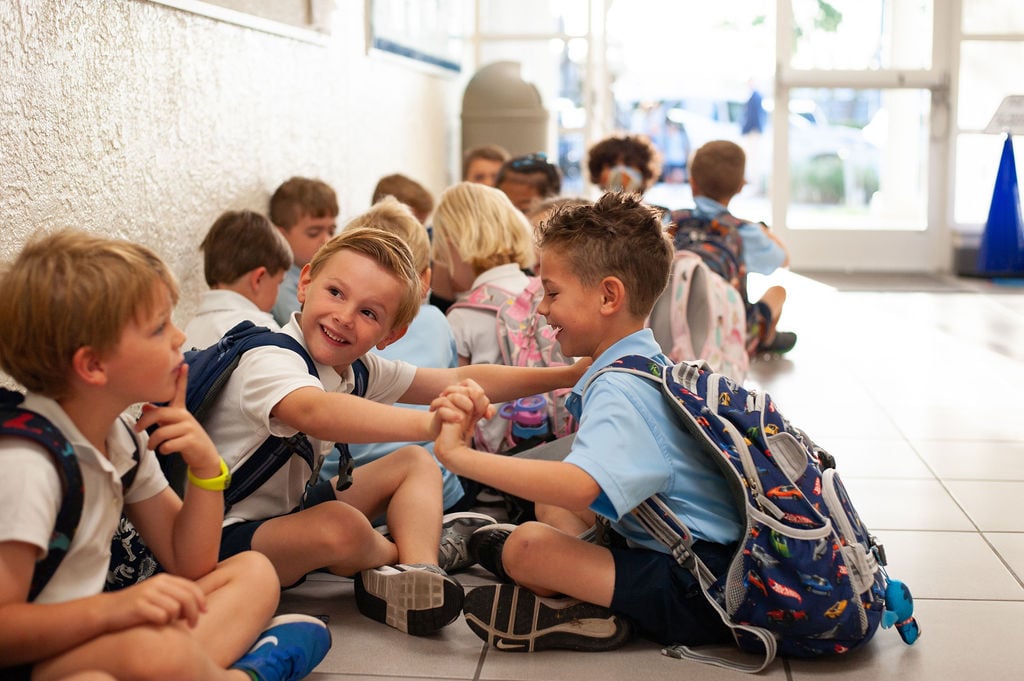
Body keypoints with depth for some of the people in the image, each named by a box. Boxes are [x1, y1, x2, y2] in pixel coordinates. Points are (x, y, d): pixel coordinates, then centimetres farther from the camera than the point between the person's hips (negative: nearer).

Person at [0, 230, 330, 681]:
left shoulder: (123, 438, 8)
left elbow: (190, 565, 13)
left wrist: (206, 467, -1)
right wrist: (112, 608, -37)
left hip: (80, 639, 9)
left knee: (253, 573, 7)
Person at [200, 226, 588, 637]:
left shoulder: (357, 368, -1)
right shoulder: (268, 360, -27)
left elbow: (457, 381, 6)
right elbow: (315, 411, -51)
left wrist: (562, 375, 1)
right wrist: (427, 424, -64)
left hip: (290, 511, 9)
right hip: (226, 538, -9)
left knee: (416, 463, 7)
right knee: (341, 526, -36)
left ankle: (414, 573, -17)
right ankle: (414, 551, -3)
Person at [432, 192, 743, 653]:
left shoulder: (620, 390, -21)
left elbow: (579, 486, -39)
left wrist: (458, 455, -33)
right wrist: (561, 537, 12)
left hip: (692, 597, -11)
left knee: (525, 546, -25)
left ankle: (580, 615, -4)